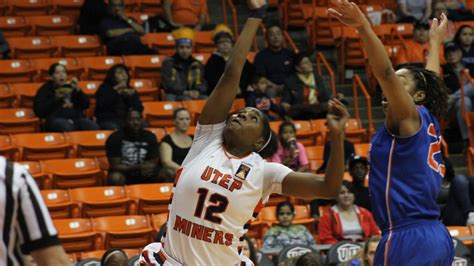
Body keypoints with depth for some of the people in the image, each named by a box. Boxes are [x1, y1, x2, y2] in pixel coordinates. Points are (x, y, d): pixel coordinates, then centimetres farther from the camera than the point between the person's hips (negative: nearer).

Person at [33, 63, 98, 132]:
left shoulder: (71, 87, 24)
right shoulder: (45, 90, 14)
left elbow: (86, 105, 15)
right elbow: (39, 111, -1)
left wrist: (78, 90, 3)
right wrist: (56, 98, -5)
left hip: (76, 117, 3)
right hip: (56, 118, -3)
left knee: (94, 128, -29)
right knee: (67, 129, -40)